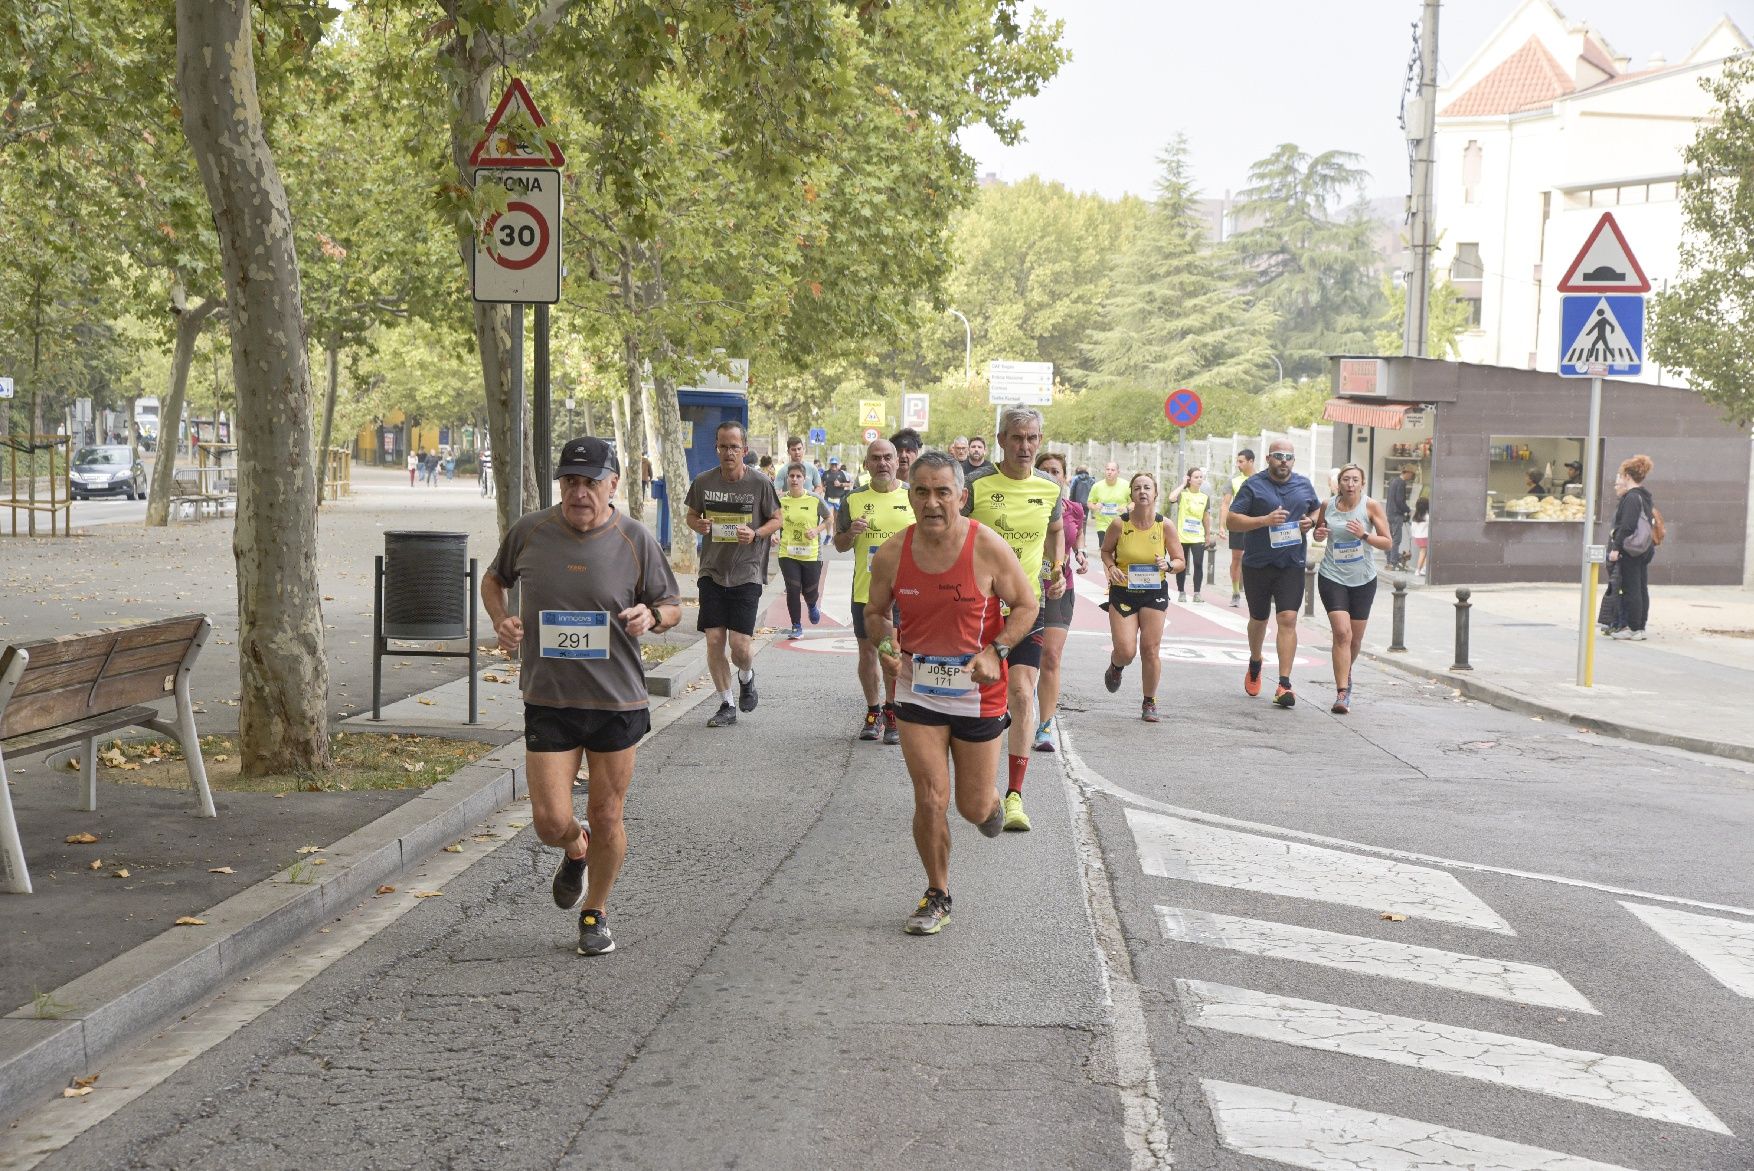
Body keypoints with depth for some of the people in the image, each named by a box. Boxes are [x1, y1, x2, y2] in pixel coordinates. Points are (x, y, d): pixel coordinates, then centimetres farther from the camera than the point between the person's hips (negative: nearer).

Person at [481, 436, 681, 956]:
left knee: (606, 819, 8)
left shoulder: (635, 540, -5)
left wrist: (651, 616, -18)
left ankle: (595, 911, 32)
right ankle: (576, 852, 33)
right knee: (551, 821, -5)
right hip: (548, 700, 0)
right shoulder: (529, 532, -2)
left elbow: (673, 606, 6)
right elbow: (493, 579, 17)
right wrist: (500, 619, -4)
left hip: (617, 700, 0)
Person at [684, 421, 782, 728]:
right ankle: (726, 706, 14)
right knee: (714, 640, -2)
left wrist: (755, 534, -15)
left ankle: (746, 678, 27)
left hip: (747, 573, -2)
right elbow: (691, 515, 15)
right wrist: (698, 525, -9)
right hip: (712, 572, 2)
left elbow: (776, 520, 4)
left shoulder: (760, 483, -6)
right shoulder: (703, 481, 0)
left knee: (739, 645, -8)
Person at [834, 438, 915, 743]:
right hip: (864, 590, 2)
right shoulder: (854, 499, 6)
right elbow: (839, 545, 10)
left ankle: (891, 712, 12)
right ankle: (872, 711, 21)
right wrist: (851, 532, -10)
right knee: (867, 652, 8)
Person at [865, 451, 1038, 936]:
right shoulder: (891, 555, -8)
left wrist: (995, 651, -17)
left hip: (978, 693, -1)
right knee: (930, 800, -6)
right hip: (918, 690, 1)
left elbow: (1026, 605, -3)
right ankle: (937, 898, 14)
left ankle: (991, 802, 47)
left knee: (973, 808, 8)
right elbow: (877, 613, 9)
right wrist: (886, 641, -13)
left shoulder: (988, 548, -14)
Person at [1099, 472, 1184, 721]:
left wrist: (1168, 565, -21)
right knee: (1125, 651, -9)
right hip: (1122, 591, -1)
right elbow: (1106, 550, 8)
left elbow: (1181, 562, 1)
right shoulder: (1120, 524, -10)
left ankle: (1149, 702, 16)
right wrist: (1110, 567, -12)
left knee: (1150, 649, -3)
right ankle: (1116, 666, 31)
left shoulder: (1165, 526, -8)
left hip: (1154, 591, 1)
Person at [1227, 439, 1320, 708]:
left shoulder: (1304, 485, 8)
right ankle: (1255, 664, 44)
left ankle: (1284, 685, -13)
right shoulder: (1253, 485, -3)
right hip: (1257, 564, -1)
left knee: (1288, 620, -12)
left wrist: (1311, 522, 1)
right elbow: (1232, 521, -8)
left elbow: (1318, 511, 24)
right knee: (1259, 619, 15)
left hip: (1291, 565, 1)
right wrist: (1265, 520, -21)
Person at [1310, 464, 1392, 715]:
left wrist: (1364, 535, -22)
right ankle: (1342, 693, -16)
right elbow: (1318, 530, 18)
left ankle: (1346, 673, 42)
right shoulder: (1327, 505, -1)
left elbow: (1387, 542, -4)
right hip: (1332, 577, -1)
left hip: (1363, 580, 1)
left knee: (1355, 638, 11)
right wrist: (1317, 533, -6)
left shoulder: (1370, 506, -6)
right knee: (1342, 633, -16)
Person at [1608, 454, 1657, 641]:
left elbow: (1627, 526, -20)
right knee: (1641, 589, 11)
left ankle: (1633, 628, -5)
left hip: (1630, 551, -10)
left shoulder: (1631, 498, -14)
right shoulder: (1647, 498, 15)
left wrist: (1616, 547, -18)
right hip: (1645, 550, 10)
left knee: (1630, 589, -6)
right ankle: (1640, 627, 15)